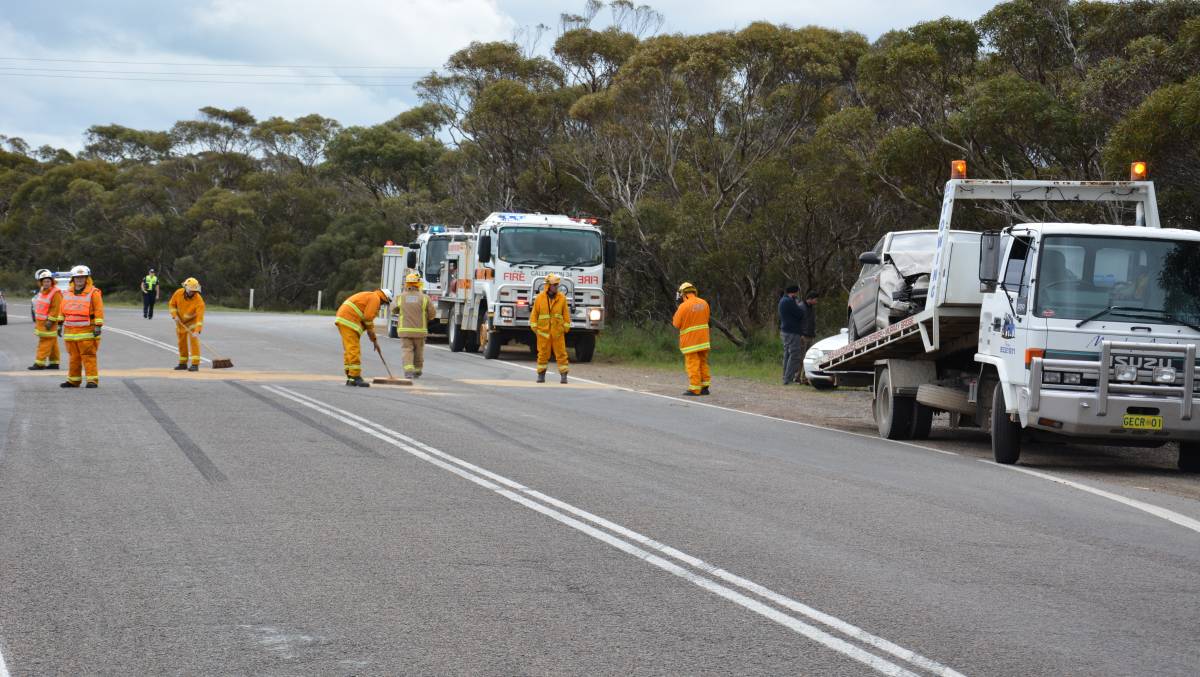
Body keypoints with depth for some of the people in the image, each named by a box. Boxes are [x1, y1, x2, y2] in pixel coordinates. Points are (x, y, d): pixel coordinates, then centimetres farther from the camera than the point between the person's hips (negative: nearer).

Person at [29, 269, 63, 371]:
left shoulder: (56, 293, -15)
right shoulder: (42, 291, 14)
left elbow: (56, 308, -19)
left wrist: (50, 321, -21)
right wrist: (36, 320, 24)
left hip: (48, 323, -9)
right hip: (41, 321, 9)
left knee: (45, 343, -8)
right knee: (52, 343, 13)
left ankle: (40, 363, -9)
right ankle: (54, 363, 17)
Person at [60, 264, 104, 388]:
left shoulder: (94, 293, -3)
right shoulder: (67, 293, 15)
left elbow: (99, 311, -7)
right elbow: (63, 310, 23)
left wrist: (98, 326, -13)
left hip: (86, 332, -6)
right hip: (70, 331, 6)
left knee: (89, 356, -8)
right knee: (73, 356, 10)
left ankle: (92, 380, -8)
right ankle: (73, 380, 16)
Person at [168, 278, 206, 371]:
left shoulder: (199, 300, -32)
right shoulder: (178, 293, -19)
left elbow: (200, 317, -37)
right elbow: (172, 304, -2)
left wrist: (197, 331, -47)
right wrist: (175, 315, -19)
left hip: (193, 321, -4)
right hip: (181, 321, 4)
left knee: (194, 340, -18)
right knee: (182, 342, 11)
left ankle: (195, 364, -20)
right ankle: (183, 363, 25)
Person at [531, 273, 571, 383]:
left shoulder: (562, 298, 2)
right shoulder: (540, 298, 1)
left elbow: (566, 314, 6)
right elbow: (534, 313, 4)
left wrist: (566, 327, 2)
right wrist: (534, 327, 1)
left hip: (558, 332, 0)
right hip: (543, 331, 0)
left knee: (561, 353, -2)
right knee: (543, 354, 6)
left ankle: (563, 375, 0)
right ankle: (541, 375, 15)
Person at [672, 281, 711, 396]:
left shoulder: (684, 306, -16)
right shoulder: (704, 303, 3)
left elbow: (676, 324, -7)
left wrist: (677, 313, 8)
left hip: (690, 340, -6)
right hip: (703, 339, 6)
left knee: (693, 364, -3)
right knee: (703, 363, 14)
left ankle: (694, 389, -3)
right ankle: (705, 387, 16)